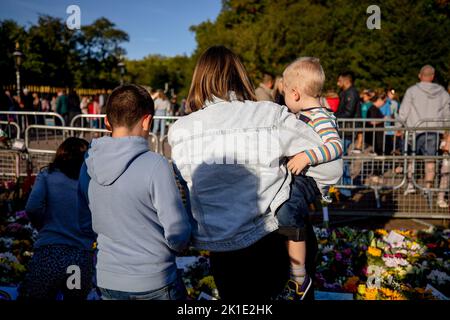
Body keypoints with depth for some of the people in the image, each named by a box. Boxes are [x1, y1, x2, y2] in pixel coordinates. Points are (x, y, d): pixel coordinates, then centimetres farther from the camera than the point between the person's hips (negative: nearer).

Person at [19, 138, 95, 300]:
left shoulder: (47, 175, 3)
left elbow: (33, 207, -10)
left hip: (49, 255, -2)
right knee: (76, 297, 22)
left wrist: (43, 227, 8)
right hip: (84, 260, 2)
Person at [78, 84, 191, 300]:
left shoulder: (88, 165, -5)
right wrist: (179, 245, 3)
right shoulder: (154, 165, -22)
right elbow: (177, 233, -18)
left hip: (107, 281, 5)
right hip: (154, 284, -5)